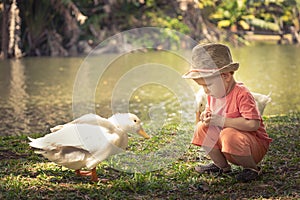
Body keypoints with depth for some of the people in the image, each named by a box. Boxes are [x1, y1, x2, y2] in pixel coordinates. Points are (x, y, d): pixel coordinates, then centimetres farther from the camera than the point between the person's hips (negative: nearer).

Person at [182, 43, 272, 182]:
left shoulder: (242, 94, -25)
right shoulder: (213, 94, 1)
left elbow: (253, 124, -33)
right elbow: (209, 110, 20)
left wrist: (222, 120, -32)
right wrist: (206, 115, -7)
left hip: (256, 146, -8)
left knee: (229, 135, -36)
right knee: (202, 128, -5)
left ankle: (252, 168, -11)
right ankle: (221, 165, 9)